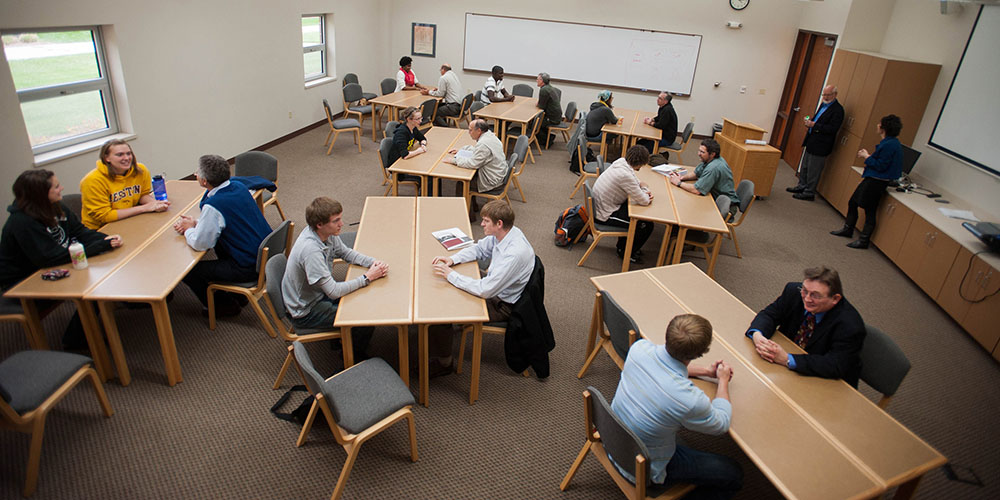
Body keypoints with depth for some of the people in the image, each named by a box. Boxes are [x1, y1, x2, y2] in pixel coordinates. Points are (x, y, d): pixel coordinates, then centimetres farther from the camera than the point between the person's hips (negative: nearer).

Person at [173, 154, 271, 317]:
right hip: (268, 252, 9)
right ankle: (235, 293, 38)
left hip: (249, 269, -9)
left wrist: (188, 229, 5)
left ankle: (224, 305, 23)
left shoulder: (213, 206, -23)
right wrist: (196, 223, 9)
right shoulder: (239, 187, 2)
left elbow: (200, 244, -15)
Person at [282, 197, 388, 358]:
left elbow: (346, 253, 7)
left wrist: (373, 263, -11)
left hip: (320, 293, 9)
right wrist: (367, 277, -23)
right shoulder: (310, 250, -36)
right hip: (306, 312, -9)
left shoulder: (327, 233, -11)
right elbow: (334, 292, -32)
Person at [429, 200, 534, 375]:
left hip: (501, 305, -9)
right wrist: (452, 259, -7)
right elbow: (479, 249, 10)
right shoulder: (504, 234, -9)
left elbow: (485, 290, -35)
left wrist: (451, 275, -25)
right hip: (493, 286, 9)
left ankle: (443, 362, 10)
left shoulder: (515, 253, -36)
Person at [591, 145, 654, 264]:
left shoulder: (621, 161, -3)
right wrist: (645, 189, -1)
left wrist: (645, 192, -6)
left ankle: (622, 245, 34)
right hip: (605, 216, -10)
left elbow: (637, 181, 14)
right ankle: (626, 253, 17)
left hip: (598, 207, 10)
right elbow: (644, 201, -22)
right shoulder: (625, 175, -30)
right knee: (647, 225, -5)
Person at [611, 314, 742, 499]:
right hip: (644, 470, -6)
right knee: (733, 474, 8)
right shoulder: (690, 400, -36)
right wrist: (723, 380, 3)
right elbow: (722, 424, -10)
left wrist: (706, 371, 7)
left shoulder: (640, 348, -21)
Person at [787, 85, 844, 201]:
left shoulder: (838, 110, -15)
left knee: (813, 171, -1)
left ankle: (809, 193, 8)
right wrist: (809, 121, 2)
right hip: (811, 142, 9)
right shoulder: (824, 104, 12)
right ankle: (802, 186, 32)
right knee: (804, 167, 19)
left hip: (820, 145, -9)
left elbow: (832, 129, -21)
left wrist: (814, 125, -24)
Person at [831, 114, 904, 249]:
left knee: (870, 210, -2)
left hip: (876, 182, -10)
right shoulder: (890, 142, 10)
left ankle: (863, 240, 8)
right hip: (871, 179, 10)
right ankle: (847, 229, 32)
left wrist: (866, 156, -11)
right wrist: (868, 156, 6)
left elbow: (880, 166, -22)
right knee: (852, 203, 18)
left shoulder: (890, 145, -21)